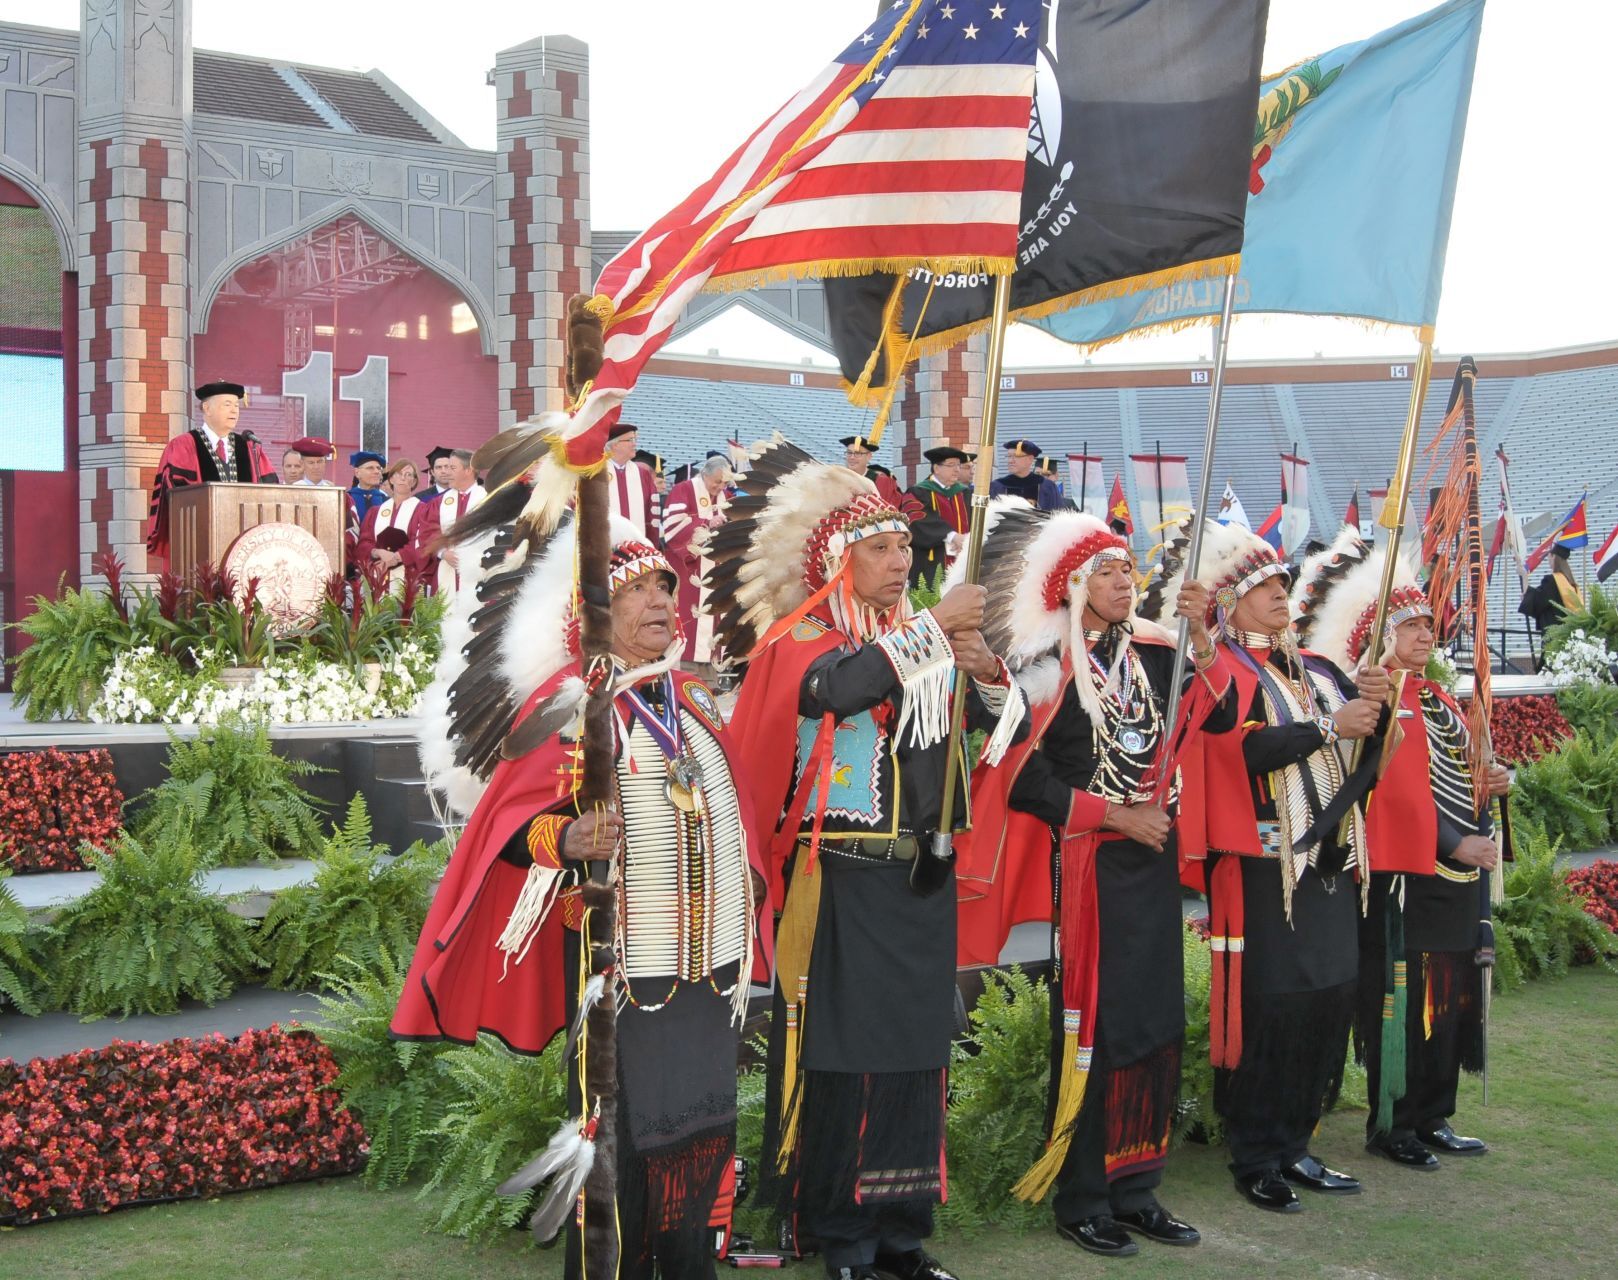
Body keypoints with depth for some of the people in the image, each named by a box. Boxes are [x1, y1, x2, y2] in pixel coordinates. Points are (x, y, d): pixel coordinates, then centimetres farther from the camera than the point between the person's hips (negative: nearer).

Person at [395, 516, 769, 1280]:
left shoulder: (694, 703, 11)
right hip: (619, 961, -6)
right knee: (621, 1137, 0)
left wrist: (747, 890, 24)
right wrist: (567, 840, -34)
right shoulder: (569, 702, -9)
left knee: (701, 1125, 13)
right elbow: (511, 822, -16)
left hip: (711, 958, 7)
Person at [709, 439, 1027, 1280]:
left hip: (922, 879, 5)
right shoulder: (798, 640, -5)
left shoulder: (929, 642, 11)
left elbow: (1009, 728, 6)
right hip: (840, 880, -5)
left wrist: (988, 671, -14)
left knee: (916, 1053, 9)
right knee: (841, 1055, 0)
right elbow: (835, 688, -28)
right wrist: (933, 628, -22)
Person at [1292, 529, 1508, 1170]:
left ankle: (1433, 1119, 22)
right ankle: (1392, 1126, 7)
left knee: (1451, 999, 12)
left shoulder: (1436, 698, 18)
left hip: (1458, 873, 9)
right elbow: (1400, 787, -17)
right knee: (1401, 1002, -2)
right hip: (1405, 870, -9)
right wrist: (1456, 844, -19)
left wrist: (1487, 781, 1)